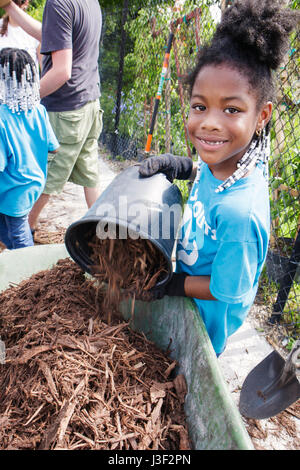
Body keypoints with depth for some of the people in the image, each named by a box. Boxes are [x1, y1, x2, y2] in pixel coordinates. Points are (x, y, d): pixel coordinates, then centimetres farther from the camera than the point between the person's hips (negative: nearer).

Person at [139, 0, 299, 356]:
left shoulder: (239, 213, -41)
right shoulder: (227, 158, -19)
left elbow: (226, 291, -28)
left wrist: (169, 285, -18)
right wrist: (174, 164, -12)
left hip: (207, 316, -6)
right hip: (188, 295, 7)